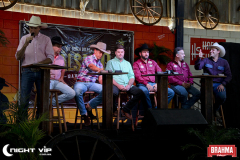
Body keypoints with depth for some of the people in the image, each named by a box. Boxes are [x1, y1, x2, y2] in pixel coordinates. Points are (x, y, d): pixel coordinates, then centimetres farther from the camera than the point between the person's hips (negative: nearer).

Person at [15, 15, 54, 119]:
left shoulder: (46, 39, 10)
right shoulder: (24, 38, 13)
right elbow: (18, 57, 4)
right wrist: (25, 45, -9)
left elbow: (50, 58, 2)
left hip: (41, 72, 0)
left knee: (42, 98, 1)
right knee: (24, 98, -9)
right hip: (27, 71, 0)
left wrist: (39, 64, -13)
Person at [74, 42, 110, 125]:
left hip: (92, 84, 6)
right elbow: (92, 67, -26)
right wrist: (101, 70, -47)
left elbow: (100, 79, 14)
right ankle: (84, 113, -20)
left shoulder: (100, 64, 20)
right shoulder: (88, 58, -2)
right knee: (77, 91, -40)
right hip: (81, 82, -6)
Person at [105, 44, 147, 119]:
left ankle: (126, 109, -7)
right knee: (114, 93, -39)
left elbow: (132, 76, 16)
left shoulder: (127, 63, 25)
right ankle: (113, 110, -9)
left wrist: (129, 85, -6)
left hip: (127, 85, 4)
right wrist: (118, 85, -16)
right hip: (115, 84, -4)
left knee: (140, 92, -21)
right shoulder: (111, 62, 12)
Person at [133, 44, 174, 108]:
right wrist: (147, 84, -20)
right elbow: (138, 77, -5)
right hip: (143, 84, -4)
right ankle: (150, 108, -19)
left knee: (171, 92, -16)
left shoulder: (153, 62, 22)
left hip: (154, 84, 5)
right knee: (145, 91, -42)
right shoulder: (136, 64, 9)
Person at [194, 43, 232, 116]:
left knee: (222, 96, -29)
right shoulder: (206, 60, 11)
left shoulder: (224, 62, 12)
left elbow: (229, 76, 8)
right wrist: (199, 58, -19)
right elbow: (197, 67, -4)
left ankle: (215, 109, 8)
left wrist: (223, 84, -8)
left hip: (218, 84, 1)